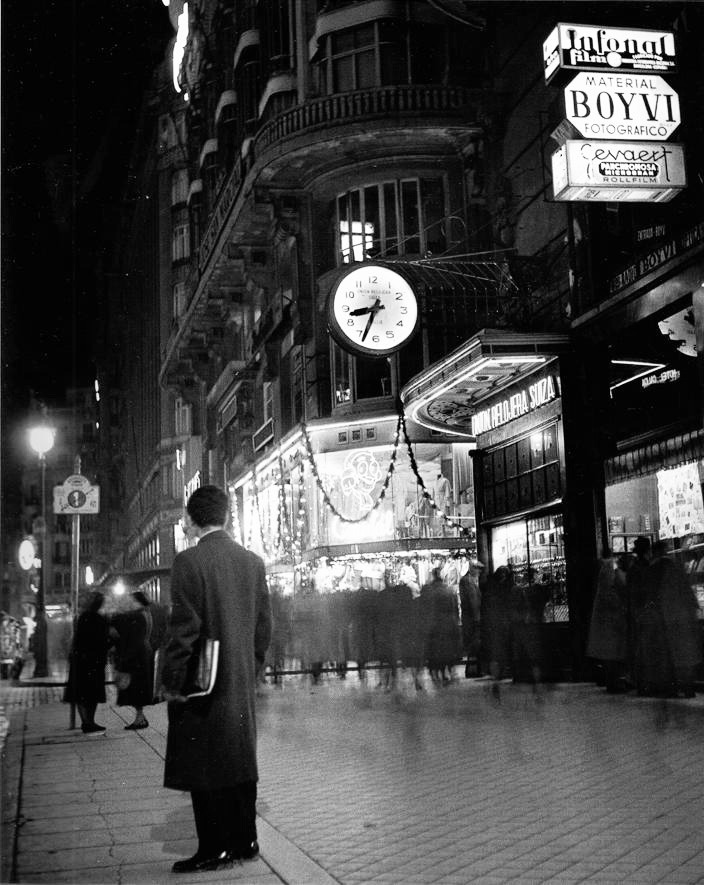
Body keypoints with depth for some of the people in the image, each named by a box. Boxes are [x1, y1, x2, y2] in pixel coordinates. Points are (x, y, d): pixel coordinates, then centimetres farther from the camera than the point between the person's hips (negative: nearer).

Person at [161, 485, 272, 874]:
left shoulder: (189, 561, -13)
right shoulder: (253, 561, 5)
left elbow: (184, 627, -16)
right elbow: (264, 624, 9)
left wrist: (172, 682, -9)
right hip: (242, 683, 6)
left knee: (204, 768, 2)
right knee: (239, 761, 14)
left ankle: (215, 847, 6)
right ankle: (244, 841, 21)